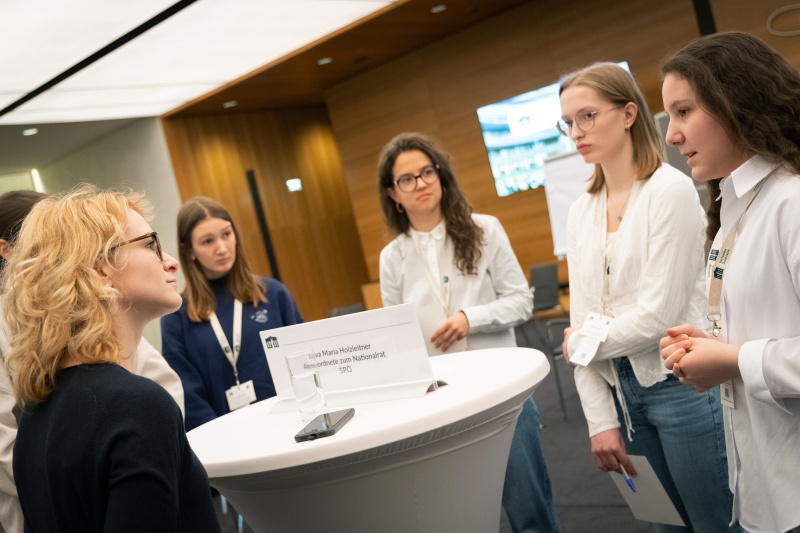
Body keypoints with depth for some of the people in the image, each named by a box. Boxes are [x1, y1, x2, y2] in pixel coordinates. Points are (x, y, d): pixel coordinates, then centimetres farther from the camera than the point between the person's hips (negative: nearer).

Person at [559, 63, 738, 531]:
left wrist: (580, 343, -3)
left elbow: (659, 313, -17)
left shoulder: (671, 189, -12)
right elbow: (582, 318, 6)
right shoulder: (581, 212, 8)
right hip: (620, 389, 6)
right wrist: (600, 420, 1)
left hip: (680, 383, -6)